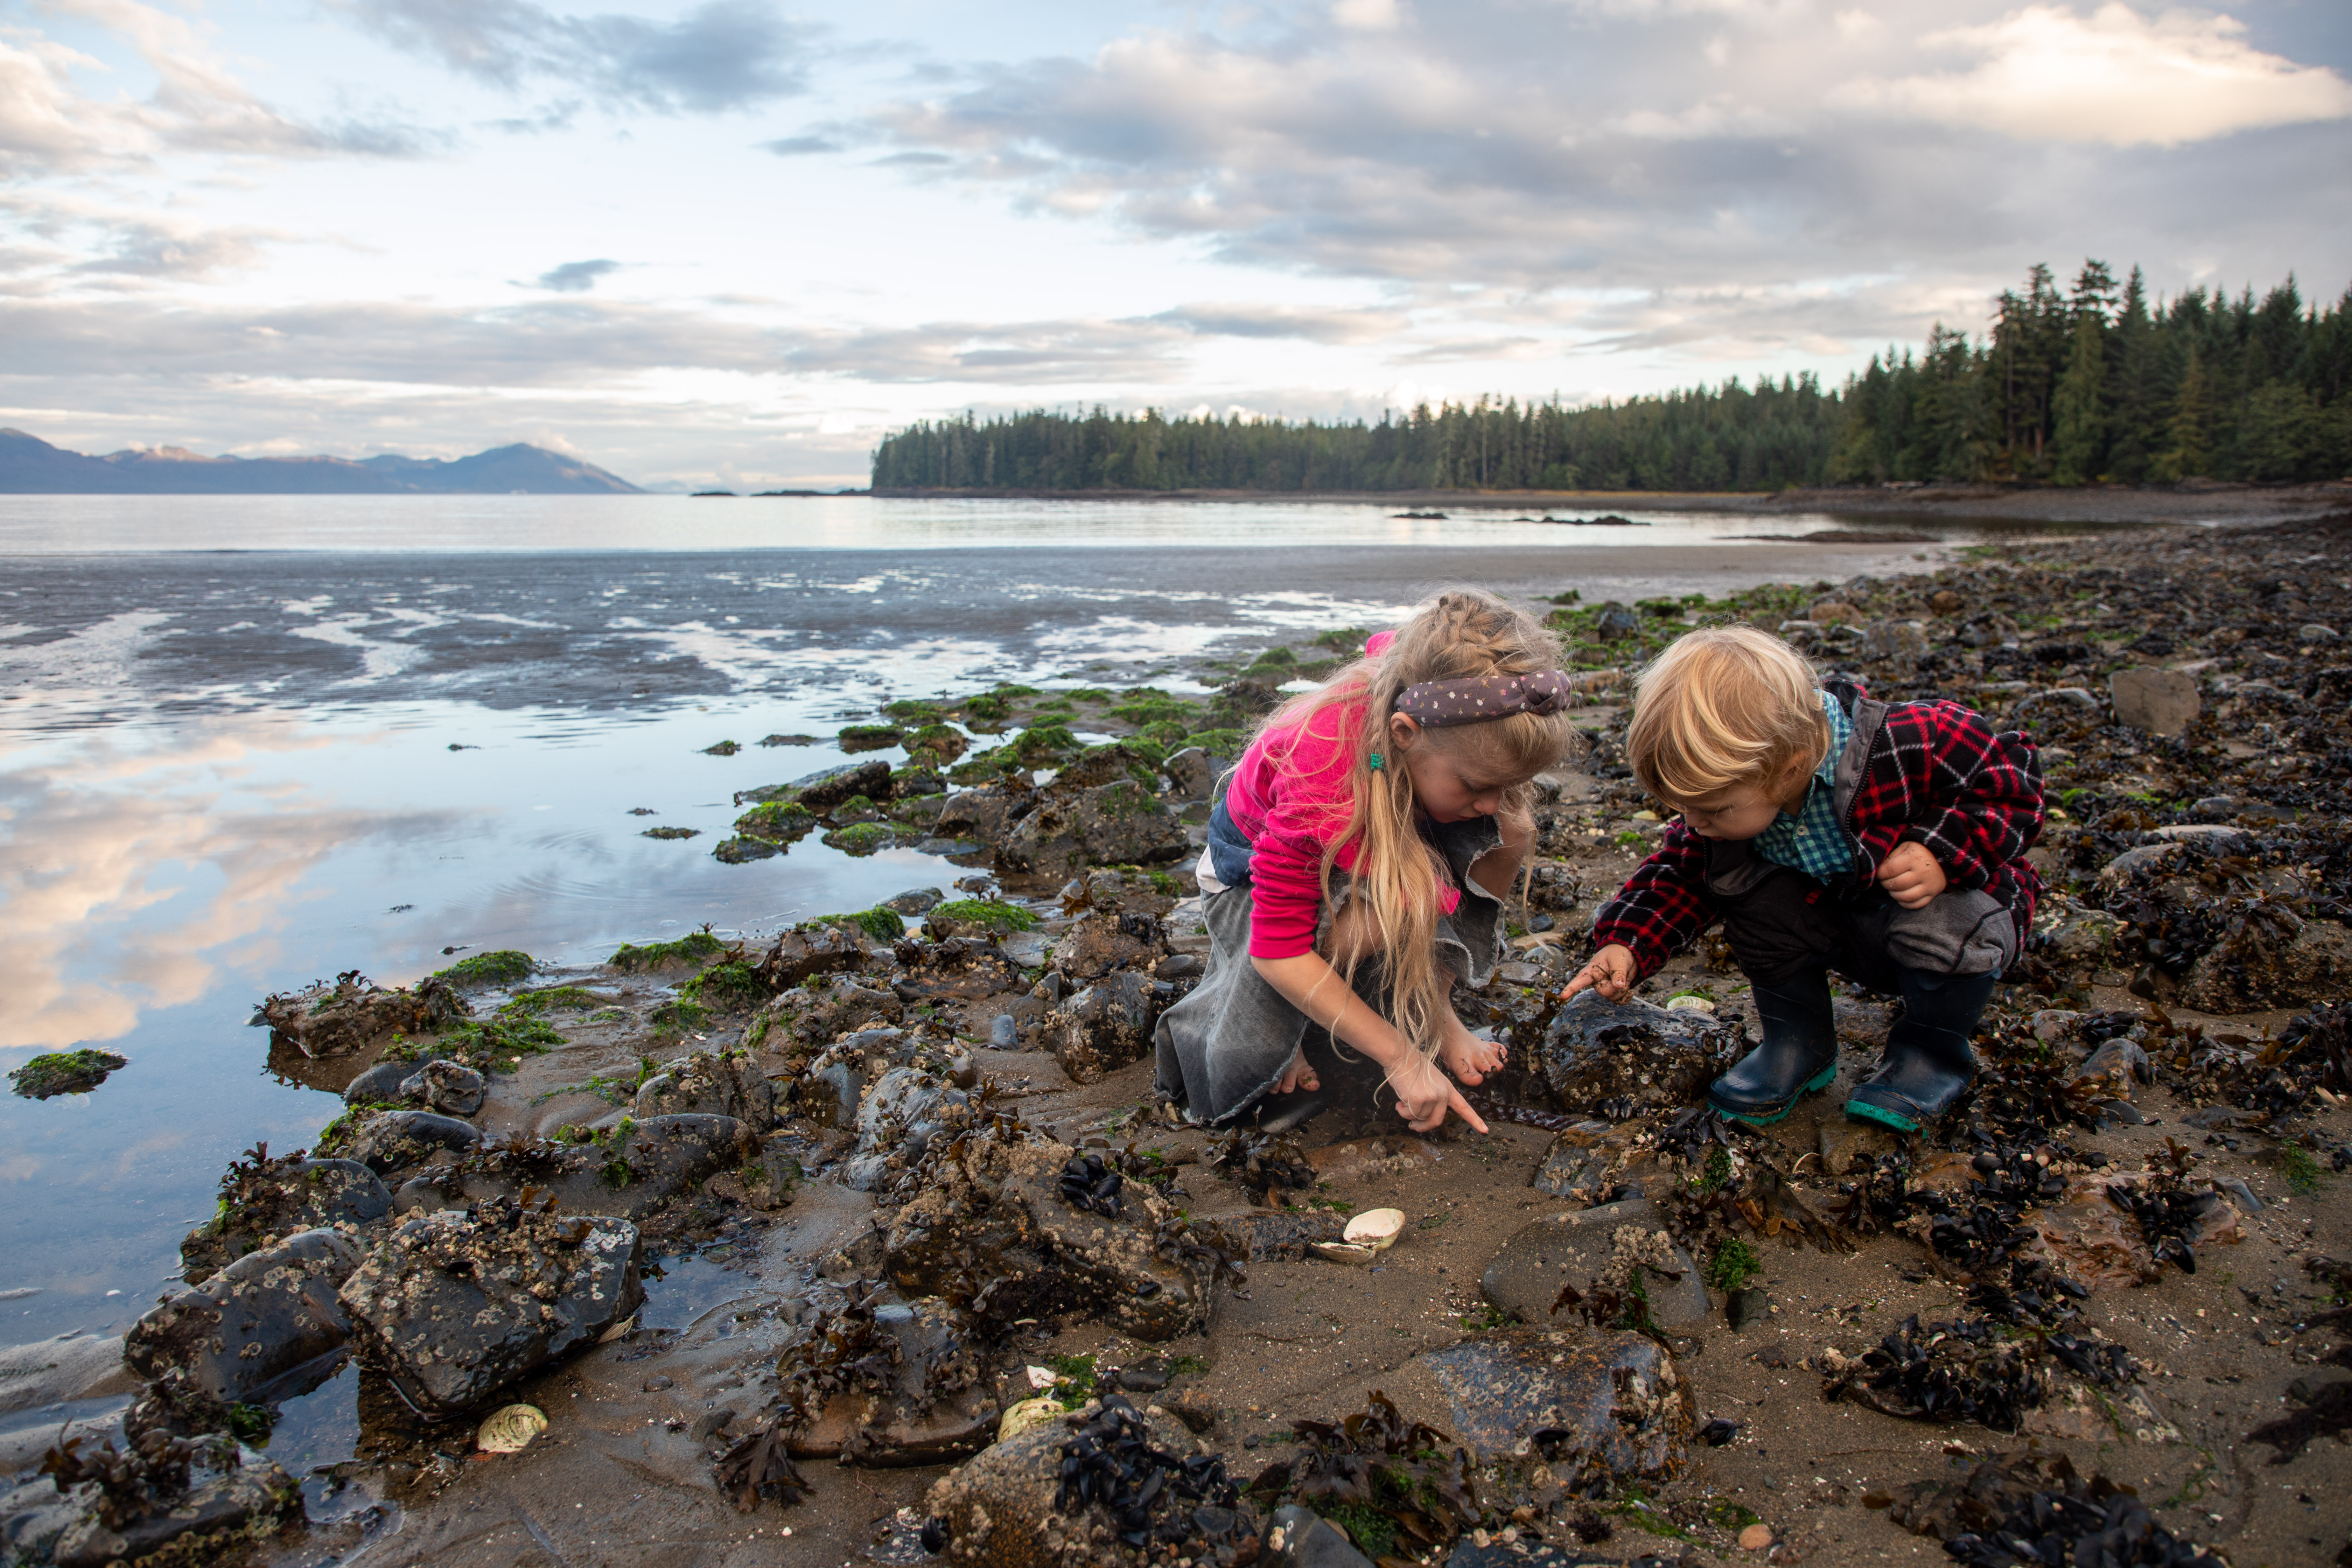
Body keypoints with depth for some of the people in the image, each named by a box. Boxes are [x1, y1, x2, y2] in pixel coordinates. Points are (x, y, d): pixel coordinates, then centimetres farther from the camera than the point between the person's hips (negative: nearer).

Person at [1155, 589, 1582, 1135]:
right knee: (1387, 906, -39)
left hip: (1370, 856, 5)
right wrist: (1402, 1059, -33)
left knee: (1509, 835, -22)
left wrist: (1435, 1013, -14)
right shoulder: (1320, 771, -43)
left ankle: (1430, 1005, -8)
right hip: (1253, 878, -5)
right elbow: (1279, 951, -37)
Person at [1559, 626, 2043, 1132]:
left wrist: (1944, 853, -35)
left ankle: (1933, 1054, -4)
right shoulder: (1734, 789, -18)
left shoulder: (1916, 745, -34)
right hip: (1846, 933, 4)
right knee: (1747, 887, -20)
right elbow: (1684, 871, -7)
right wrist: (1626, 944, -22)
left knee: (1941, 921, -37)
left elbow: (2015, 780, -20)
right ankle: (1799, 1048, 1)